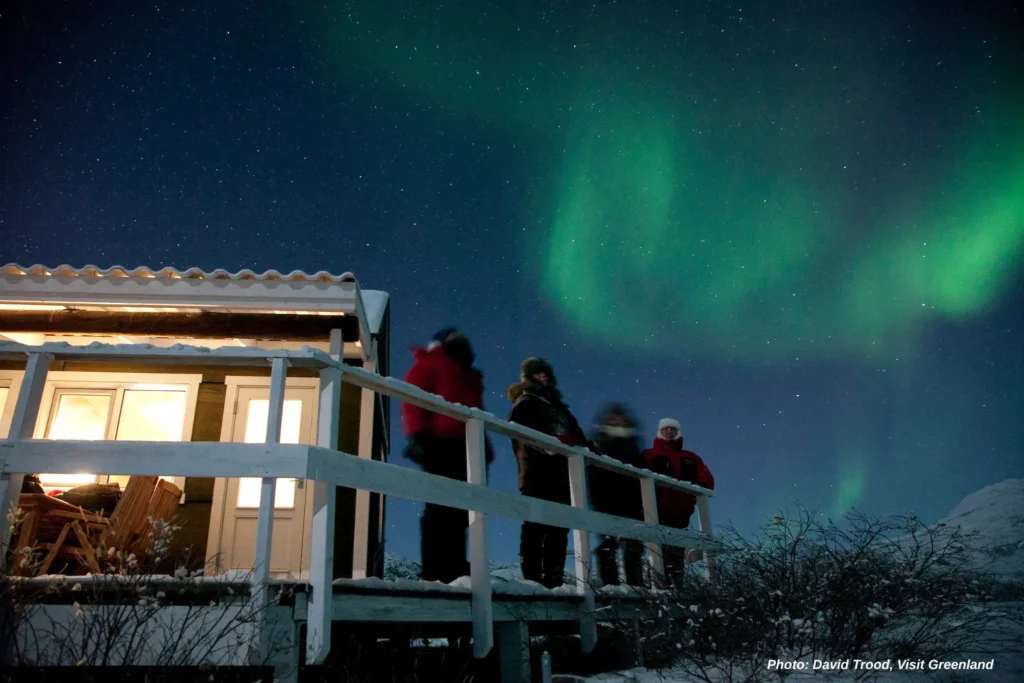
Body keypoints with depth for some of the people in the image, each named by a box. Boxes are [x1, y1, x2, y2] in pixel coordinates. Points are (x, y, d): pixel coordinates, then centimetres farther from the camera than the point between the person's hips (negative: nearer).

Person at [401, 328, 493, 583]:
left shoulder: (468, 376, 35)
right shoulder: (428, 365, 12)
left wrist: (484, 444, 19)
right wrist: (419, 435, -17)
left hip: (467, 446, 8)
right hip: (442, 443, -8)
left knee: (459, 509, 3)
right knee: (442, 508, -14)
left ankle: (454, 570, 5)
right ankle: (435, 572, -15)